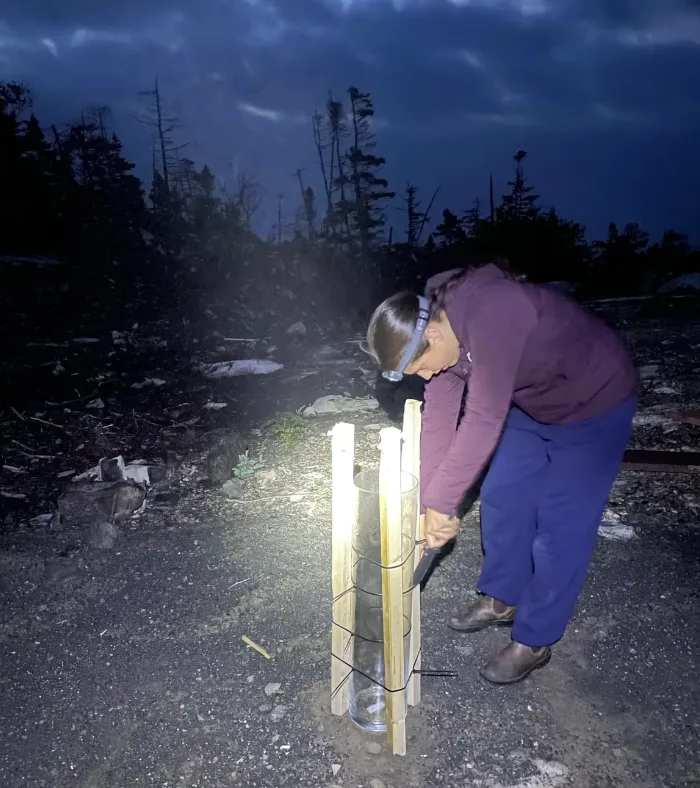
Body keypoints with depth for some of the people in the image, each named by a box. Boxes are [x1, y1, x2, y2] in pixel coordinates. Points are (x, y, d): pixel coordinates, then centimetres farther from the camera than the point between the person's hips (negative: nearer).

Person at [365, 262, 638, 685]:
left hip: (596, 403, -8)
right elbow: (438, 418, -10)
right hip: (533, 404, 8)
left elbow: (483, 420, -38)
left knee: (559, 527, -2)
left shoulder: (490, 315, -38)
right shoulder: (441, 330, -11)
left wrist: (441, 503, -29)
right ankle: (502, 598, 33)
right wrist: (429, 505, -11)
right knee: (502, 500, 12)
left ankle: (533, 641, 16)